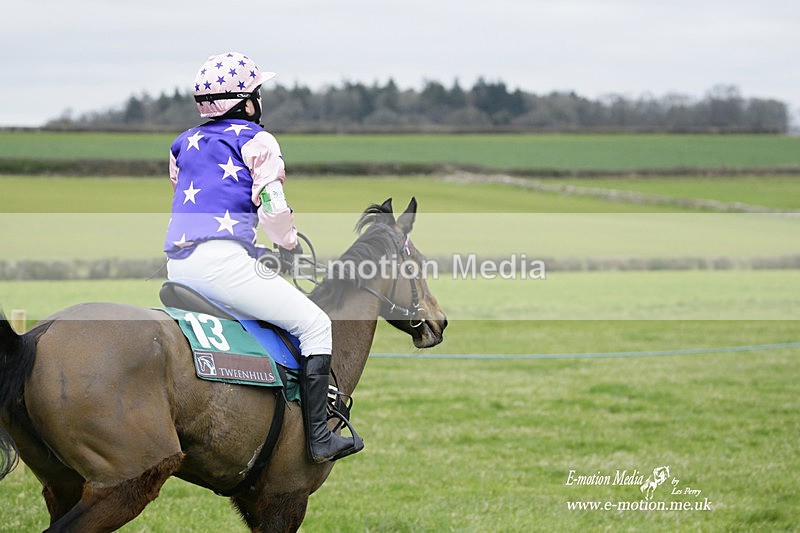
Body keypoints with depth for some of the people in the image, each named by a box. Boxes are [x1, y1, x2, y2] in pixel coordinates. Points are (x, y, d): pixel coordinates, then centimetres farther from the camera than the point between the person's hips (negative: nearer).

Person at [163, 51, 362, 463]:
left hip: (175, 264, 8)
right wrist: (290, 243, 13)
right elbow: (271, 205, -5)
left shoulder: (183, 144, 23)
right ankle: (318, 437, -13)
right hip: (222, 259, -8)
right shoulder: (256, 139, 3)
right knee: (315, 324, -3)